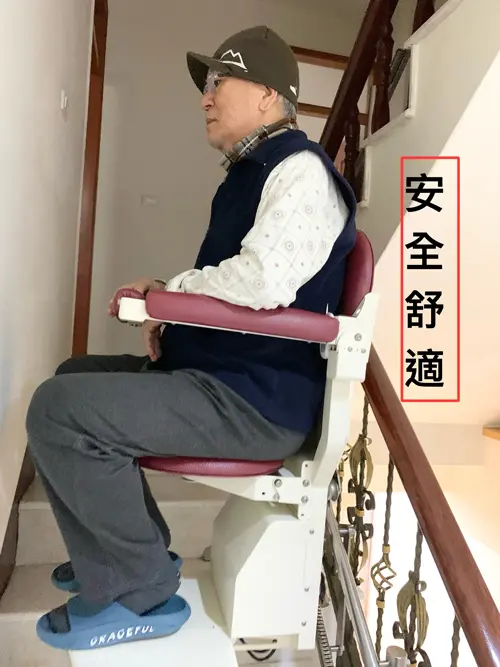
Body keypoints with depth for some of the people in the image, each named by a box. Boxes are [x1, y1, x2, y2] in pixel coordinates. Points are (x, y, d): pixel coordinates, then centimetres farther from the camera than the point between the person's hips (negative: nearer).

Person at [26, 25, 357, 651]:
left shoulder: (300, 169, -12)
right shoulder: (251, 172, 20)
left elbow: (264, 280, -29)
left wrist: (172, 289, -11)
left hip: (259, 401, -11)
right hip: (218, 375, 11)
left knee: (58, 411, -18)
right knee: (72, 377, 18)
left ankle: (143, 592, 1)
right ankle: (123, 554, 20)